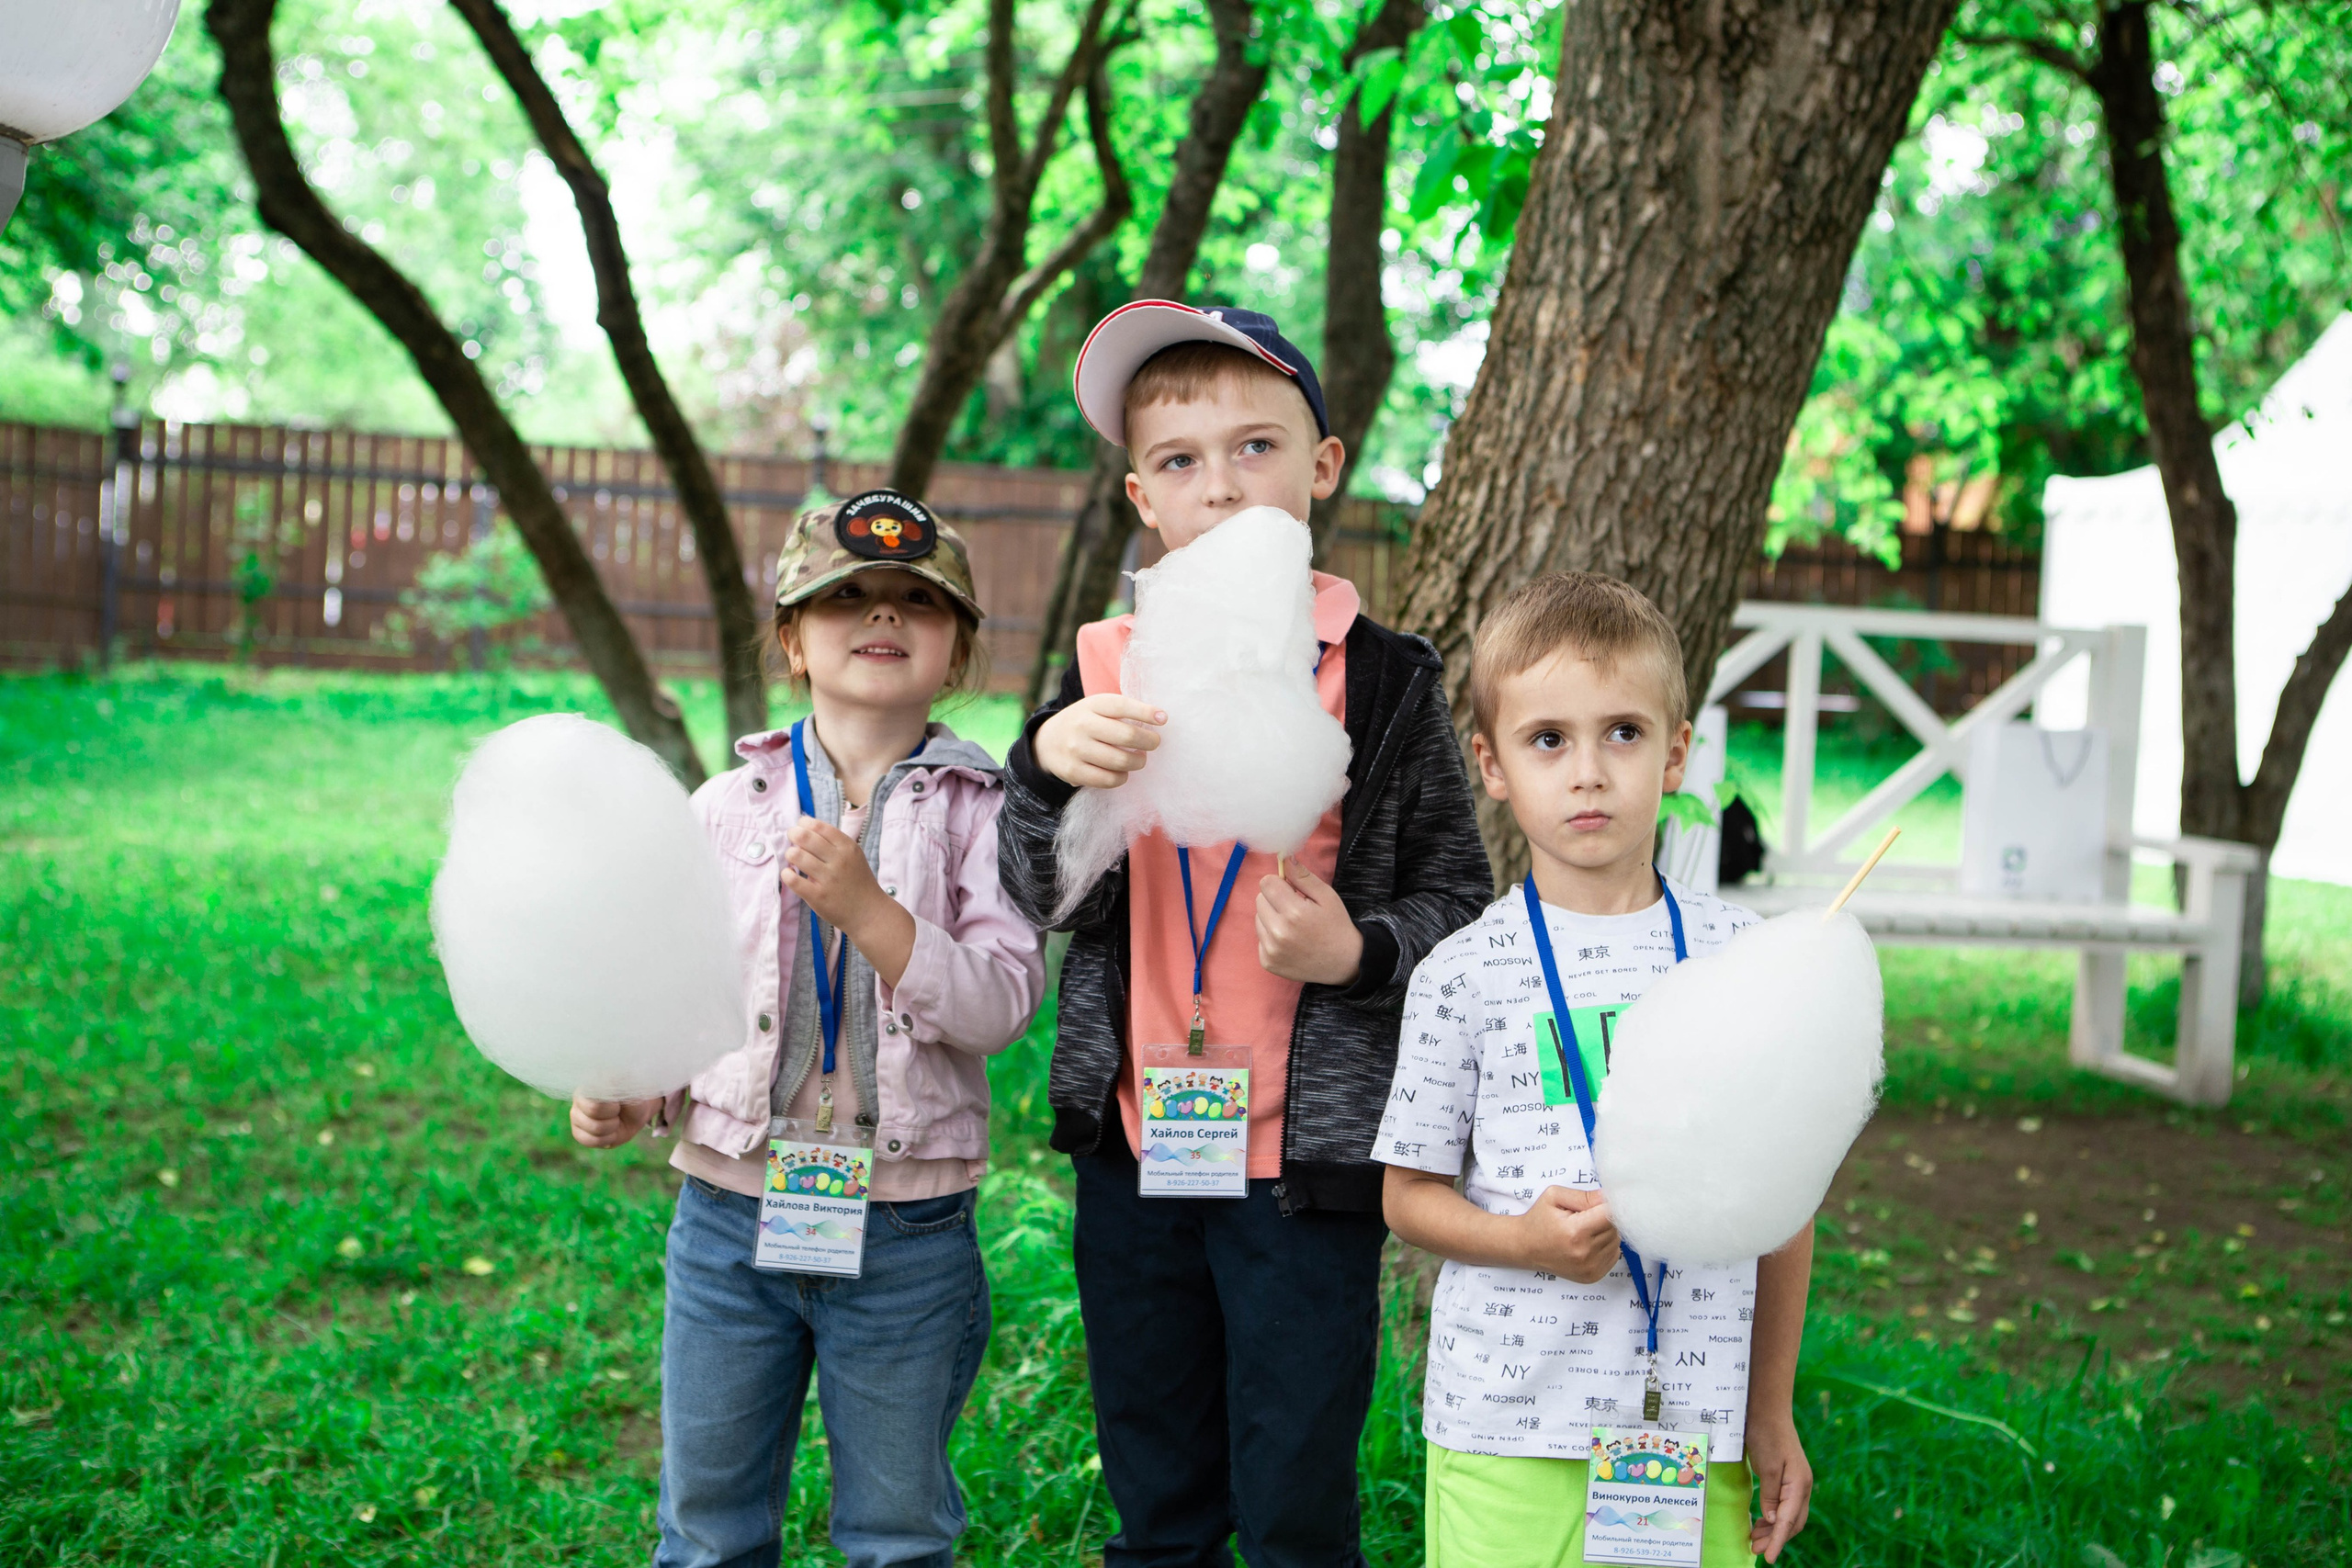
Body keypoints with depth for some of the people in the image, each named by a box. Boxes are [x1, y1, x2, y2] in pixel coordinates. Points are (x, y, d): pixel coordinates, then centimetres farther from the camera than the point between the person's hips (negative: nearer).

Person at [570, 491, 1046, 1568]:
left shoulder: (979, 811, -4)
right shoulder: (728, 806, 2)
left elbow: (1000, 1005, -15)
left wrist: (866, 907, -26)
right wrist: (628, 1095, -7)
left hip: (906, 1233, -2)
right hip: (730, 1210, 2)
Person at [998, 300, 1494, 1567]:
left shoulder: (1381, 678, -4)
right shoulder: (1107, 665, 4)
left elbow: (1458, 897, 2)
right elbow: (1049, 900, -3)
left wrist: (1358, 953, -18)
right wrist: (1047, 766, -22)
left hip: (1308, 1156, -3)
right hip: (1134, 1144, 3)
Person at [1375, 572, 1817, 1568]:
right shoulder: (1463, 974, -4)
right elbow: (1410, 1195, 4)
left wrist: (1771, 1412, 9)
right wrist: (1523, 1238, -15)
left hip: (1694, 1429, 1)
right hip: (1506, 1428, -1)